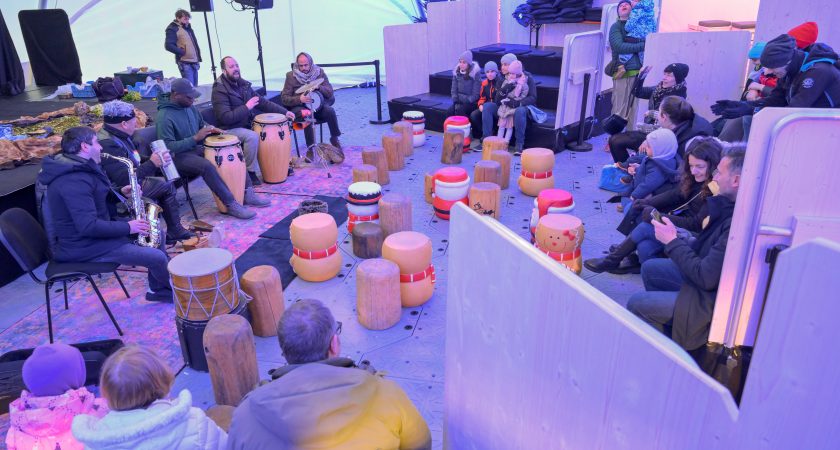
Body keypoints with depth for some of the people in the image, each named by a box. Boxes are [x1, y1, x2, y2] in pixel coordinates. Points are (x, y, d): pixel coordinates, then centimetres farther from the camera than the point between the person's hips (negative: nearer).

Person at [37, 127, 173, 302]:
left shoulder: (75, 167, 7)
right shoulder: (74, 180, -28)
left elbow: (95, 197, 20)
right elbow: (89, 227, -32)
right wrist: (127, 227, -21)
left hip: (92, 233, 11)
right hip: (84, 246, -11)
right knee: (158, 258, -16)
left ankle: (160, 289, 20)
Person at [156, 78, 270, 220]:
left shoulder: (189, 107, 5)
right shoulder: (164, 117, -20)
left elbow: (201, 124, 22)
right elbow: (167, 147, -25)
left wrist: (210, 129, -2)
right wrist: (195, 138, -27)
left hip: (196, 148, 9)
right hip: (178, 157, -8)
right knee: (207, 166, -35)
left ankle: (247, 193, -2)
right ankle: (231, 205, -28)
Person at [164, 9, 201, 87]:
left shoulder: (188, 27, 18)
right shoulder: (173, 29, -6)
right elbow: (168, 45, -15)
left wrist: (198, 57, 13)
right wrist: (182, 52, -16)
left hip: (194, 62, 8)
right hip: (185, 63, -8)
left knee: (195, 86, 11)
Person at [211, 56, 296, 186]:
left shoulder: (243, 84, 8)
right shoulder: (219, 91, -16)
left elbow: (262, 101, 12)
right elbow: (225, 118, -25)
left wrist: (284, 112, 2)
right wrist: (246, 107, -23)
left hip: (247, 124, 8)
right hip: (230, 129, -8)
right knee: (252, 136, -33)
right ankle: (250, 172, -17)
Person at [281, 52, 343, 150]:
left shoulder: (319, 72, 4)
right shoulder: (291, 76, -2)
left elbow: (330, 93, -1)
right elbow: (284, 98, -5)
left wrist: (318, 87, -22)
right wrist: (299, 99, -24)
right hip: (299, 107, -2)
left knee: (330, 110, -28)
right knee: (307, 115, -35)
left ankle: (334, 138, -7)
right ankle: (311, 148, -26)